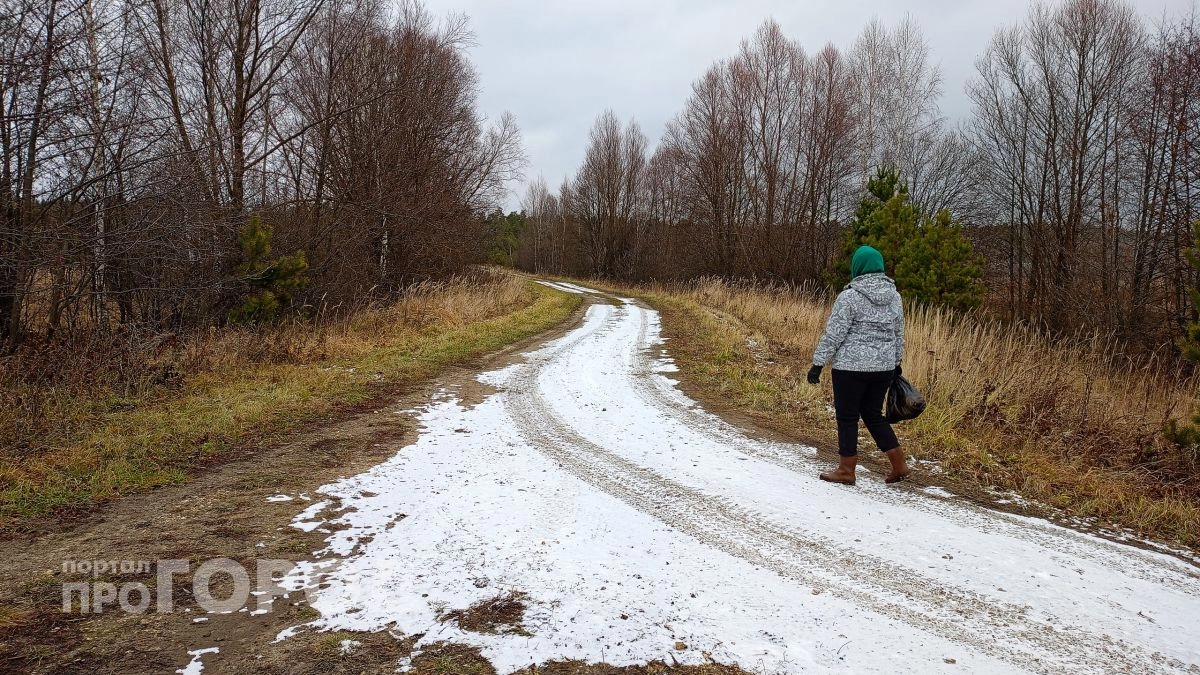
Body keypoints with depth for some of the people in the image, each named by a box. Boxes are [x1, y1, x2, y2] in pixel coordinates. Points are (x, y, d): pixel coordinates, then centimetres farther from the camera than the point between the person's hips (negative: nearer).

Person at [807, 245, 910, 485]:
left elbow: (833, 334, -13)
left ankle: (846, 470, 14)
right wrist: (896, 363, 26)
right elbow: (899, 335, 15)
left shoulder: (850, 297, -12)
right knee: (873, 414, 19)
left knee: (847, 417, 6)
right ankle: (899, 465, 18)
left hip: (851, 367, -6)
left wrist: (818, 364, -8)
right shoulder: (894, 297, 7)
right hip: (884, 367, 6)